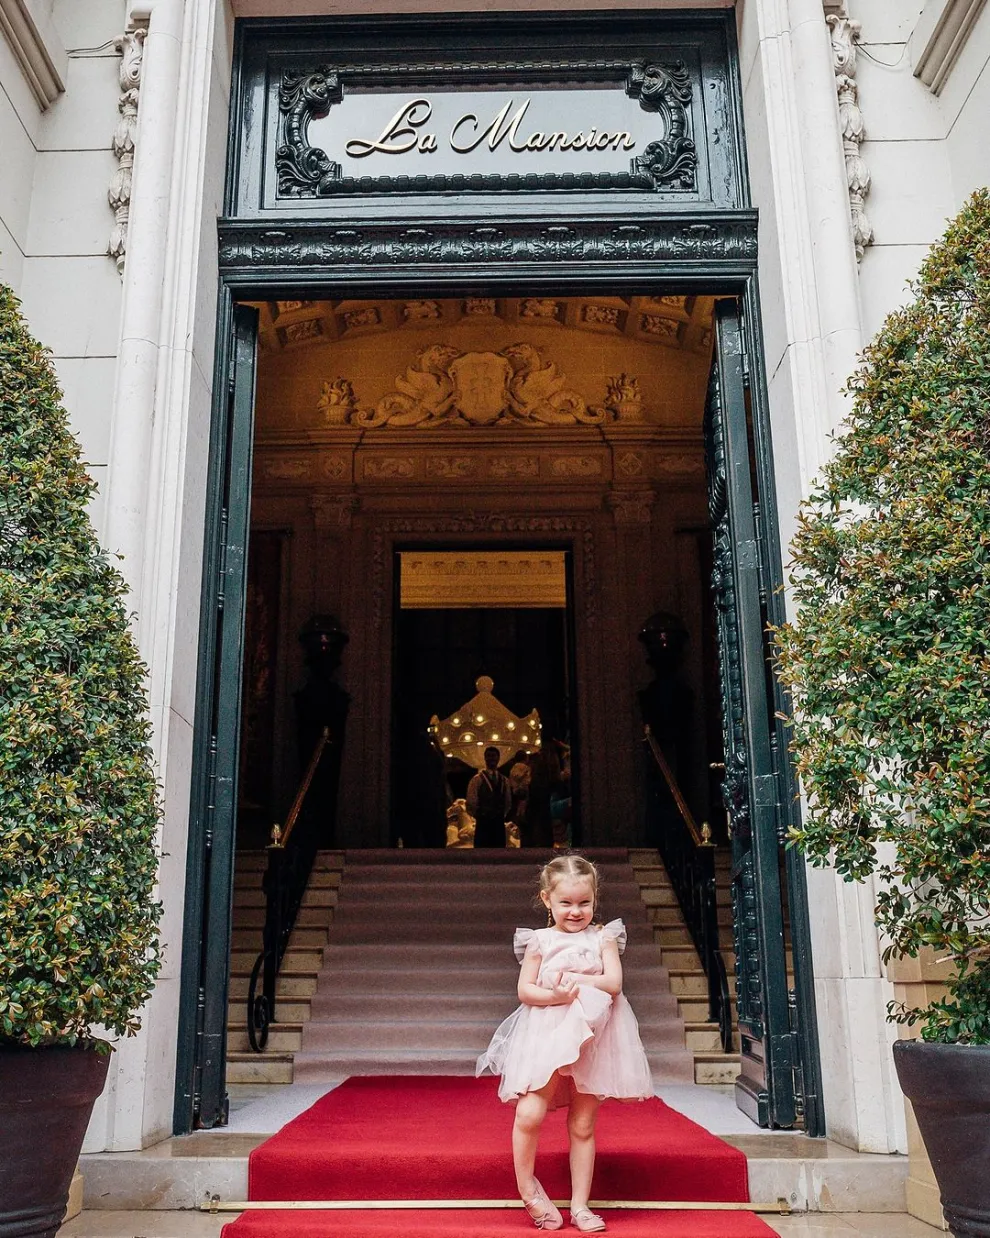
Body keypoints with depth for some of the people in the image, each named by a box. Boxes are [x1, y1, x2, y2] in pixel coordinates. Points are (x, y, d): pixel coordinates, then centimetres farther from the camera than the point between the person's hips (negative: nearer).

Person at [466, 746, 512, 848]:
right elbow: (471, 803, -6)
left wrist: (502, 816, 10)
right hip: (483, 825, -5)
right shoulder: (477, 779, -4)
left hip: (499, 825, 5)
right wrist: (481, 817, -1)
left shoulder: (504, 780, 12)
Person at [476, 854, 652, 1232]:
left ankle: (580, 1206, 20)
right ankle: (527, 1189, 9)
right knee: (529, 1114, -15)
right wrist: (556, 995, -20)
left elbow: (613, 982, -7)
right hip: (546, 1036, -1)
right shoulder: (539, 941, 1)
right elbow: (524, 990, -3)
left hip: (591, 1038, 1)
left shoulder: (603, 937, 4)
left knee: (582, 1125, 9)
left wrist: (575, 979, -15)